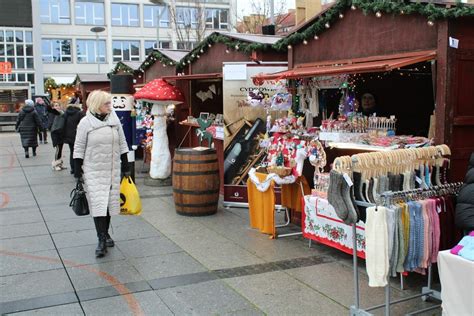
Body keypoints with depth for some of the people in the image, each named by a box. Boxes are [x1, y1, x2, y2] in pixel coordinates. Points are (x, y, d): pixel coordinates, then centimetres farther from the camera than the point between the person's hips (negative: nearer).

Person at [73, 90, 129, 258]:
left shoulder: (114, 119, 3)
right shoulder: (86, 122, -6)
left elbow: (122, 143, 11)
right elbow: (79, 148, -2)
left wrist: (125, 164, 9)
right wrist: (77, 170, -5)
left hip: (113, 169, 4)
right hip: (93, 170, -4)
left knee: (109, 202, 10)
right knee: (98, 204, -7)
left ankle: (105, 233, 27)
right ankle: (102, 240, -4)